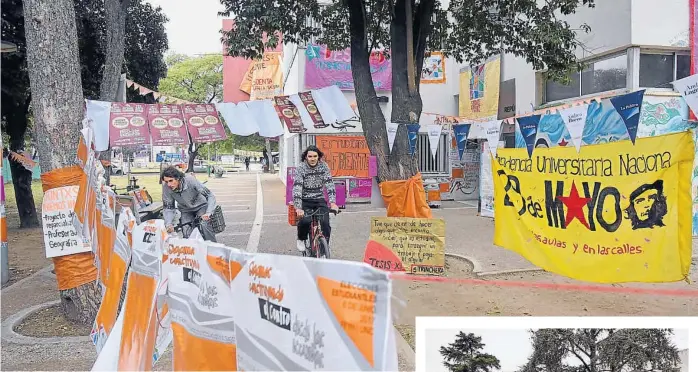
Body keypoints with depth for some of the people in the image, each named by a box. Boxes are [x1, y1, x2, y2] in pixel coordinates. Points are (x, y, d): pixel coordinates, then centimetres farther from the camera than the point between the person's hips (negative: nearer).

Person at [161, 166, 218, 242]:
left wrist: (208, 213, -39)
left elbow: (210, 195, -26)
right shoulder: (166, 188, -23)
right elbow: (167, 207, -12)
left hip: (200, 206, -2)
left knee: (204, 225, -26)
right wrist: (168, 224, -28)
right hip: (185, 210, 3)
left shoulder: (190, 180, -30)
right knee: (186, 233, -19)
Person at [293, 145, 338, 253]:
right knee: (305, 221, -26)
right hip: (305, 201, -2)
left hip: (320, 200, 2)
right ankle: (301, 239, 6)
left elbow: (330, 185, -9)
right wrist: (298, 208, -34)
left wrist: (332, 202, -23)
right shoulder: (301, 169, -13)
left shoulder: (323, 166, -5)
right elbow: (297, 189, -22)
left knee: (325, 223, -18)